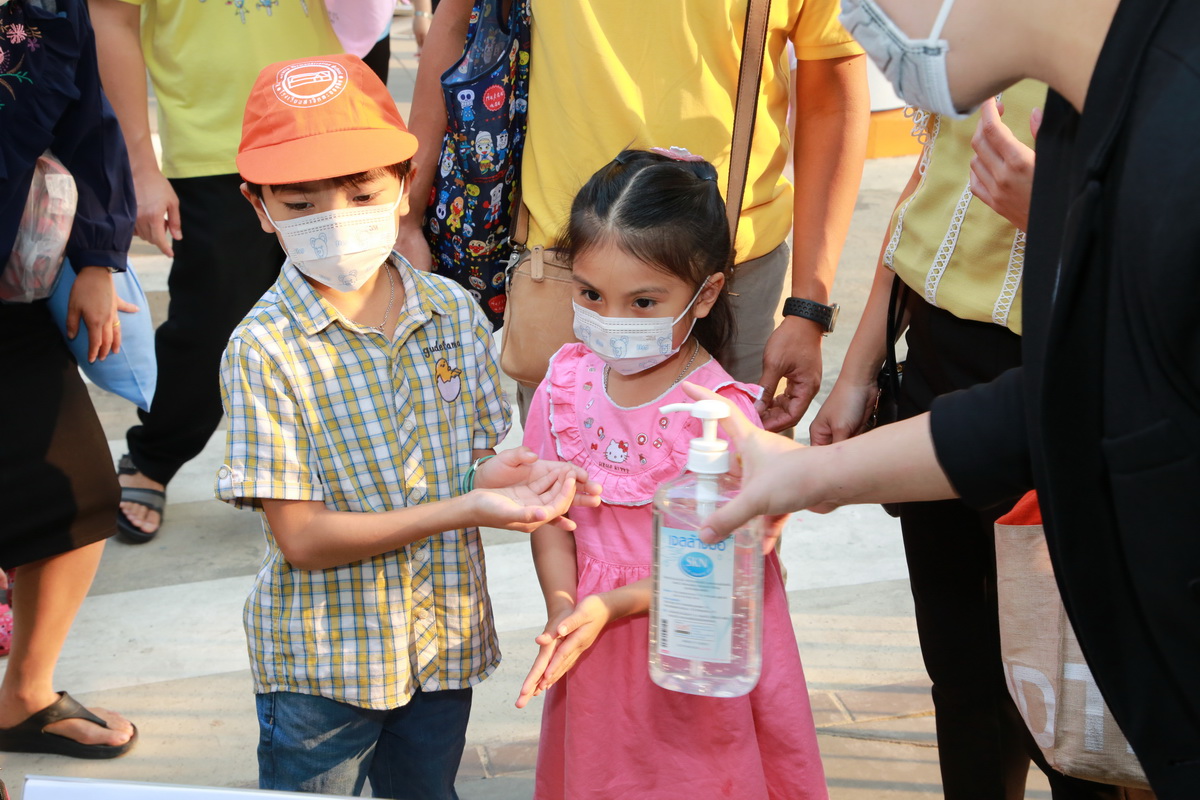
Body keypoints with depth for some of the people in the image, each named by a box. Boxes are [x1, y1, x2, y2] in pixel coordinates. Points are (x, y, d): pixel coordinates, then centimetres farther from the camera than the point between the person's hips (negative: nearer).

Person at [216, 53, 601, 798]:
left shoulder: (454, 312, -4)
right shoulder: (266, 348, -18)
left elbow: (473, 454, 4)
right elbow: (301, 538, -20)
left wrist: (495, 475, -21)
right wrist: (465, 510, -27)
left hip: (446, 642, 4)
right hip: (325, 659, -4)